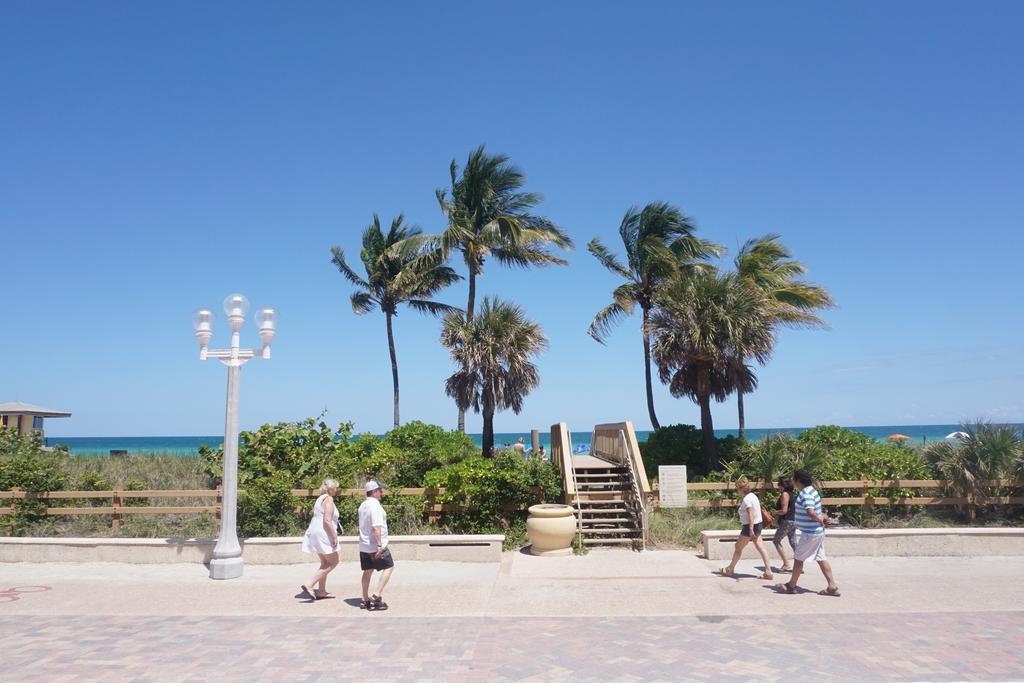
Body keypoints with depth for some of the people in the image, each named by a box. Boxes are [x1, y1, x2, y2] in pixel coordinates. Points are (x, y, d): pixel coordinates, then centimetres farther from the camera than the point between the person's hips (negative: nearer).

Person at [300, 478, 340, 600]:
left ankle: (321, 591, 20)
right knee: (333, 562, -2)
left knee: (325, 563, 17)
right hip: (323, 534, -10)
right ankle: (309, 585, -9)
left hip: (315, 533, 10)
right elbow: (327, 520, -21)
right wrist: (334, 536, -18)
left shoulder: (320, 498, 16)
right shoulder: (329, 499, -13)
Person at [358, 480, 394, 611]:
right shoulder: (375, 505, -17)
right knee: (389, 567, 0)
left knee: (368, 571, 15)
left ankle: (365, 600, 18)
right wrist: (379, 545, -24)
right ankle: (377, 595, -7)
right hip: (375, 546, -9)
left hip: (363, 545, 9)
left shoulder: (363, 505, 12)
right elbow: (376, 527, -24)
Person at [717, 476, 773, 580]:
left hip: (751, 526, -9)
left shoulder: (746, 499, -18)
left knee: (738, 547, 6)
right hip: (758, 525, 9)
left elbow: (751, 514, -25)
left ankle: (730, 569, 20)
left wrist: (751, 530, -28)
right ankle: (768, 572, -1)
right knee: (760, 547, 5)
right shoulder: (753, 495, 10)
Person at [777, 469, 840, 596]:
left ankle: (791, 586, 16)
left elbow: (810, 512, -32)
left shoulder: (805, 494, -21)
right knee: (821, 559, 12)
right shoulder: (812, 490, 10)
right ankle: (832, 587, 12)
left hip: (810, 533, -9)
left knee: (798, 558, 4)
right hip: (818, 532, 9)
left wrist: (819, 520, -15)